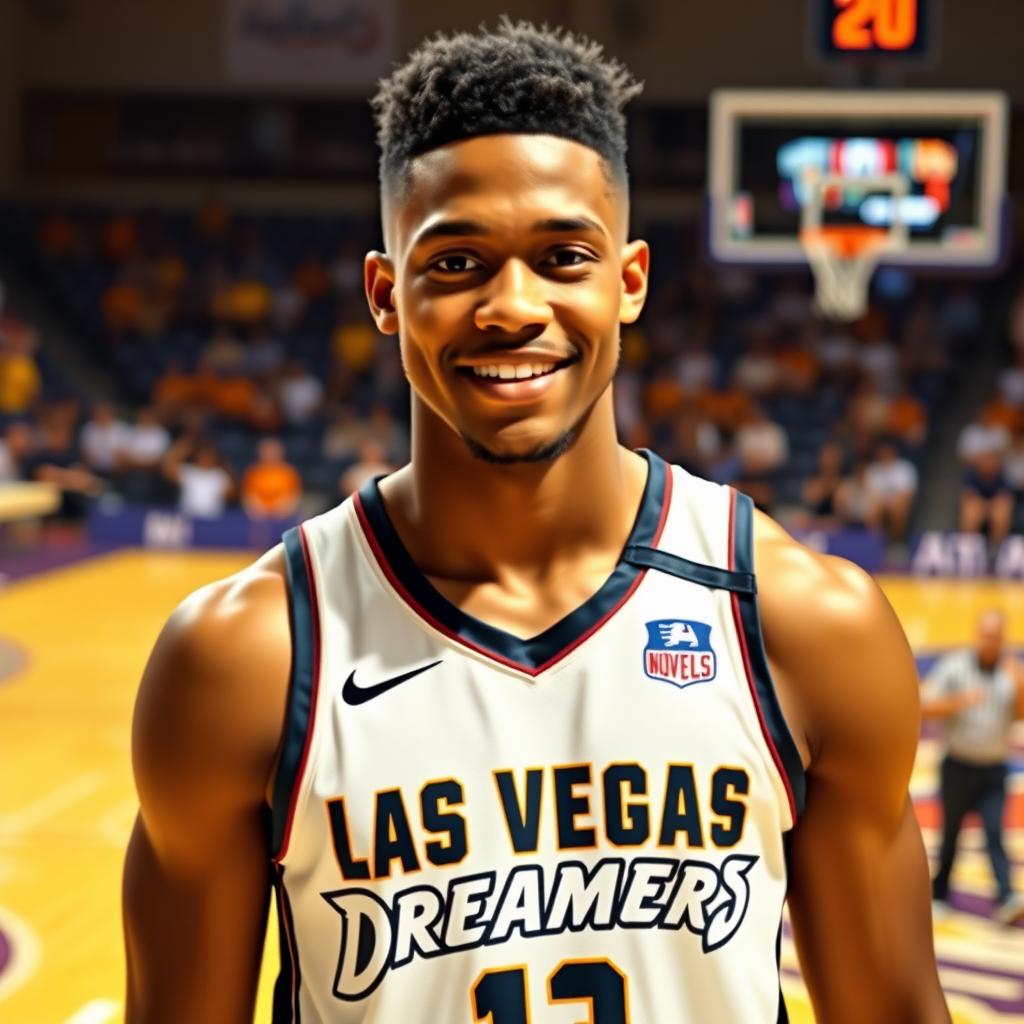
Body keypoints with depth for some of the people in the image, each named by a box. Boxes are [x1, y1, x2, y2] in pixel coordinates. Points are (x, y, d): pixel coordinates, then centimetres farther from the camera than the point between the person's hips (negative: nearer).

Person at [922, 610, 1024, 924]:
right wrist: (961, 701, -24)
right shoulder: (954, 666, -6)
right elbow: (926, 707, -10)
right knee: (951, 833, 10)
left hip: (994, 770, 1)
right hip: (959, 766, -1)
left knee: (995, 834, -10)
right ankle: (939, 892, 28)